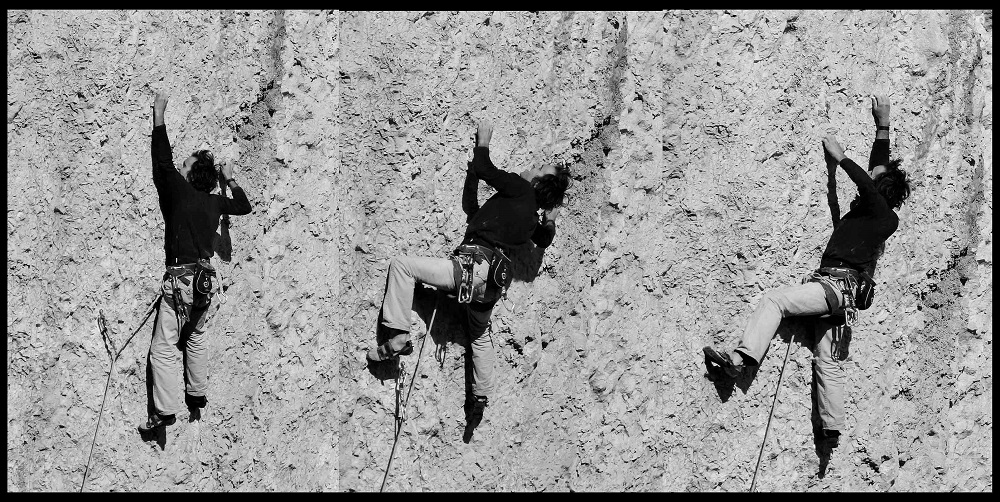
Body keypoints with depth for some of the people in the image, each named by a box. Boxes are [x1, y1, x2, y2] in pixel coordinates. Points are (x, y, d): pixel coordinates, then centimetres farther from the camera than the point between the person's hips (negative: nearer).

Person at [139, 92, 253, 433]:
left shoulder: (181, 191, -10)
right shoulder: (215, 202, 7)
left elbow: (163, 161, -11)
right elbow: (244, 207, 23)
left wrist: (159, 116, -4)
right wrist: (230, 179, 30)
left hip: (181, 278, -7)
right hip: (205, 279, 7)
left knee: (164, 347, -6)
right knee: (195, 336, 24)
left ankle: (164, 410, -10)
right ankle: (197, 394, 32)